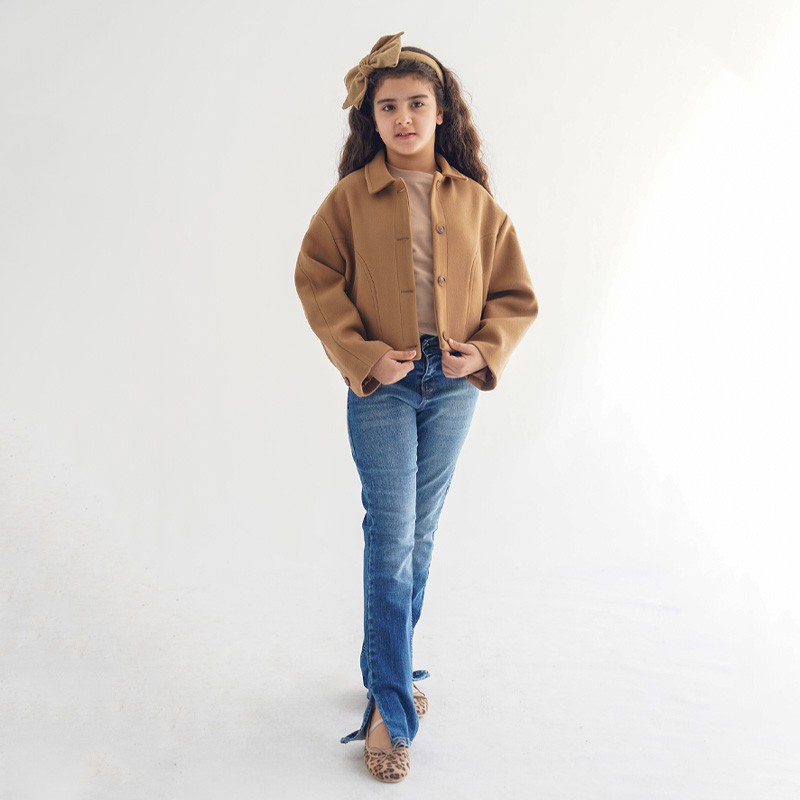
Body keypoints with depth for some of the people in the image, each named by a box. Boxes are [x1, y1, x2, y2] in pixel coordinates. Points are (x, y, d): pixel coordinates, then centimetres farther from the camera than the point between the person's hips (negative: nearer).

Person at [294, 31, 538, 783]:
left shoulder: (476, 202, 4)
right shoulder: (351, 196, -2)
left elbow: (515, 293, 8)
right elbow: (316, 281, -1)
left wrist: (485, 351, -8)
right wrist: (363, 355, -11)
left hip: (452, 387, 3)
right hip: (382, 385, -3)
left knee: (418, 537, 12)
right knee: (390, 537, -7)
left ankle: (387, 670, 30)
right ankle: (390, 710, 2)